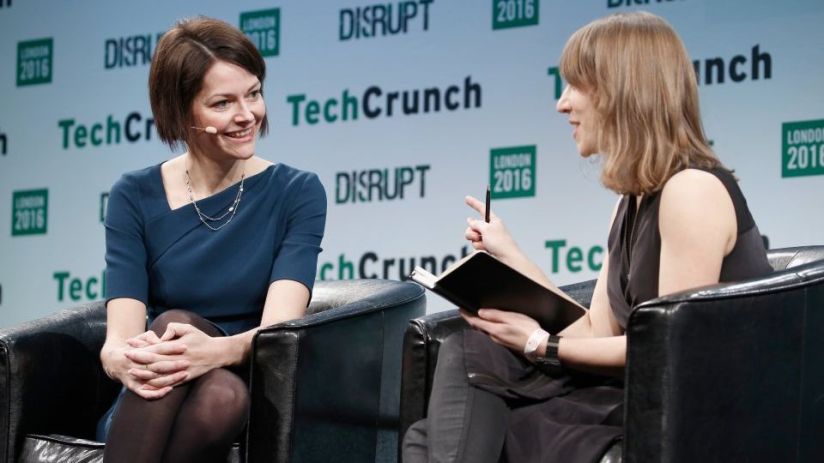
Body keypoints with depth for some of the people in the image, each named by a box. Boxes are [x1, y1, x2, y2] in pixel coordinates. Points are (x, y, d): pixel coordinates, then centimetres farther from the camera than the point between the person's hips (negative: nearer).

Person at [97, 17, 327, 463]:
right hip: (152, 414, 1)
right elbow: (119, 337, -10)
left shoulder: (297, 193, 0)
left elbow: (279, 327, -15)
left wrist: (219, 350, -39)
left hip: (250, 403, -1)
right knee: (174, 323, -32)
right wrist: (122, 359, -36)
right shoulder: (134, 197, 2)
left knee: (222, 393, -37)